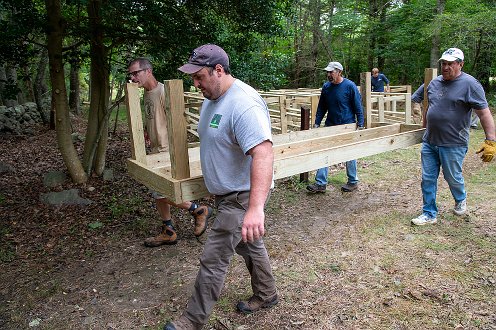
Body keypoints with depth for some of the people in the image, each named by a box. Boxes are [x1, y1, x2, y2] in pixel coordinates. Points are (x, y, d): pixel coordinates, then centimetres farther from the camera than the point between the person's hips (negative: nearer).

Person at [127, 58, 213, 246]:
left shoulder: (163, 92, -18)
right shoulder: (146, 93, 11)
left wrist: (171, 151, -20)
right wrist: (146, 131, 6)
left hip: (167, 151, -10)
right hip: (156, 149, 10)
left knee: (162, 193, -8)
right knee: (158, 193, 14)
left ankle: (199, 210, 12)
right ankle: (169, 232, 27)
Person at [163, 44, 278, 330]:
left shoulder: (244, 104, -27)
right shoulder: (212, 98, 5)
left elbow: (263, 153, -39)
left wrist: (256, 207, -48)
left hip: (242, 196, -10)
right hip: (227, 192, 10)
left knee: (214, 260, -1)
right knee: (249, 245, 24)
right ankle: (266, 295, 45)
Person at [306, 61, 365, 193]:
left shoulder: (350, 86, -10)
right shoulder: (326, 87, 4)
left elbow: (358, 107, -7)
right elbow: (321, 107, 12)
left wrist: (360, 125, -11)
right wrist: (316, 123, 6)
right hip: (330, 126, 4)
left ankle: (353, 182, 24)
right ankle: (320, 183, 4)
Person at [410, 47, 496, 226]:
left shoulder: (469, 84, -9)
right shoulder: (434, 82, 9)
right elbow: (414, 101, 21)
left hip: (453, 144, -5)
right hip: (429, 142, 5)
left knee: (453, 178, 12)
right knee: (428, 179, 7)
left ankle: (460, 200, 44)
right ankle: (429, 214, 20)